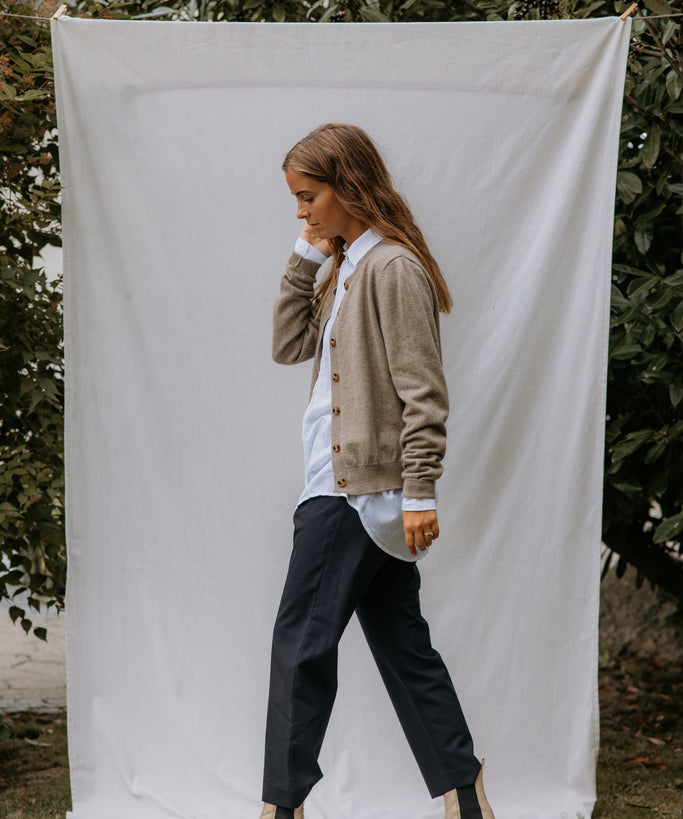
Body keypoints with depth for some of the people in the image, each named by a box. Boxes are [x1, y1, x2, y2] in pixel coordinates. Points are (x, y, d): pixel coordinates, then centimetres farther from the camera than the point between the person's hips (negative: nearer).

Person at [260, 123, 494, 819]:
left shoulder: (393, 267, -13)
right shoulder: (345, 267, 15)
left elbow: (422, 390, -17)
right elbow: (288, 345, 15)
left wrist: (420, 492, -20)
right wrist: (304, 260, 6)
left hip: (361, 489, -10)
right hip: (348, 483, 10)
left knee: (300, 640, -5)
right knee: (401, 644, 11)